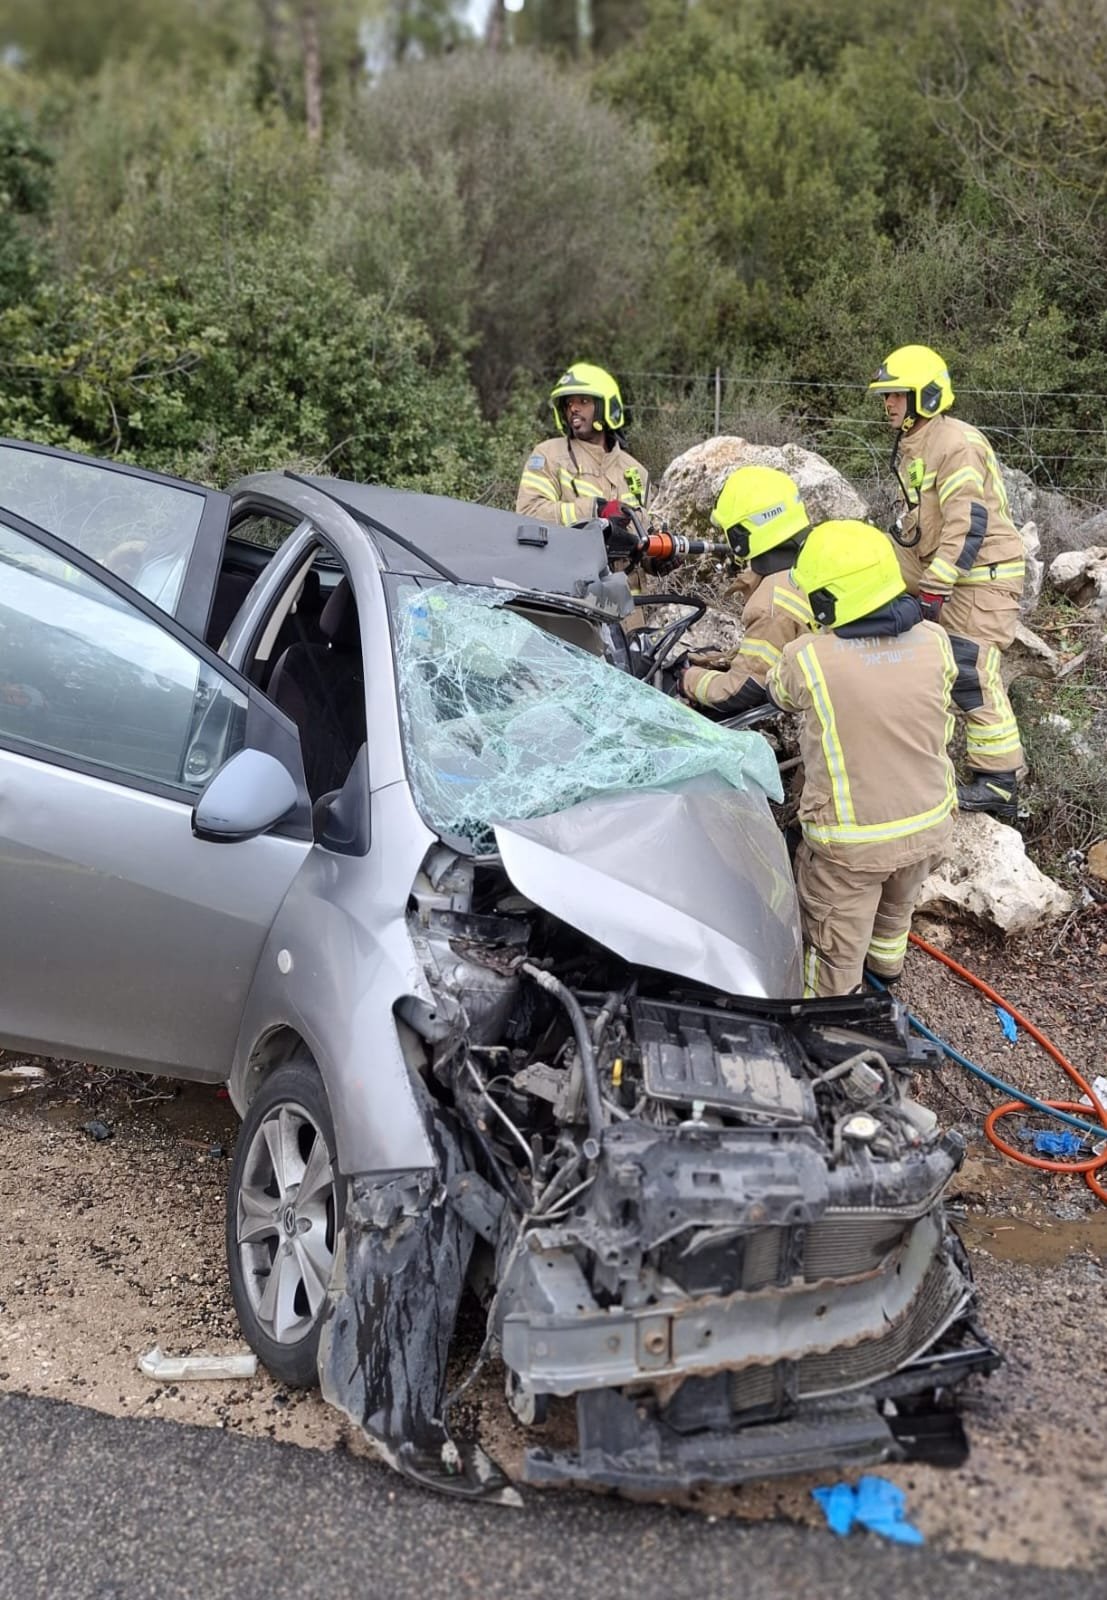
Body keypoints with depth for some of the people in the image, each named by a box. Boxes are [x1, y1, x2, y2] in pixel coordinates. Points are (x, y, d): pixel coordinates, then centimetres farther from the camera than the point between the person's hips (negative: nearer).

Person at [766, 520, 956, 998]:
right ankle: (886, 962, 61)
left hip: (851, 842, -5)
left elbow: (778, 691, 2)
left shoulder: (806, 660, -23)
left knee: (836, 951, 15)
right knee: (898, 904, 34)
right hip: (929, 825, 5)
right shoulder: (934, 641, -12)